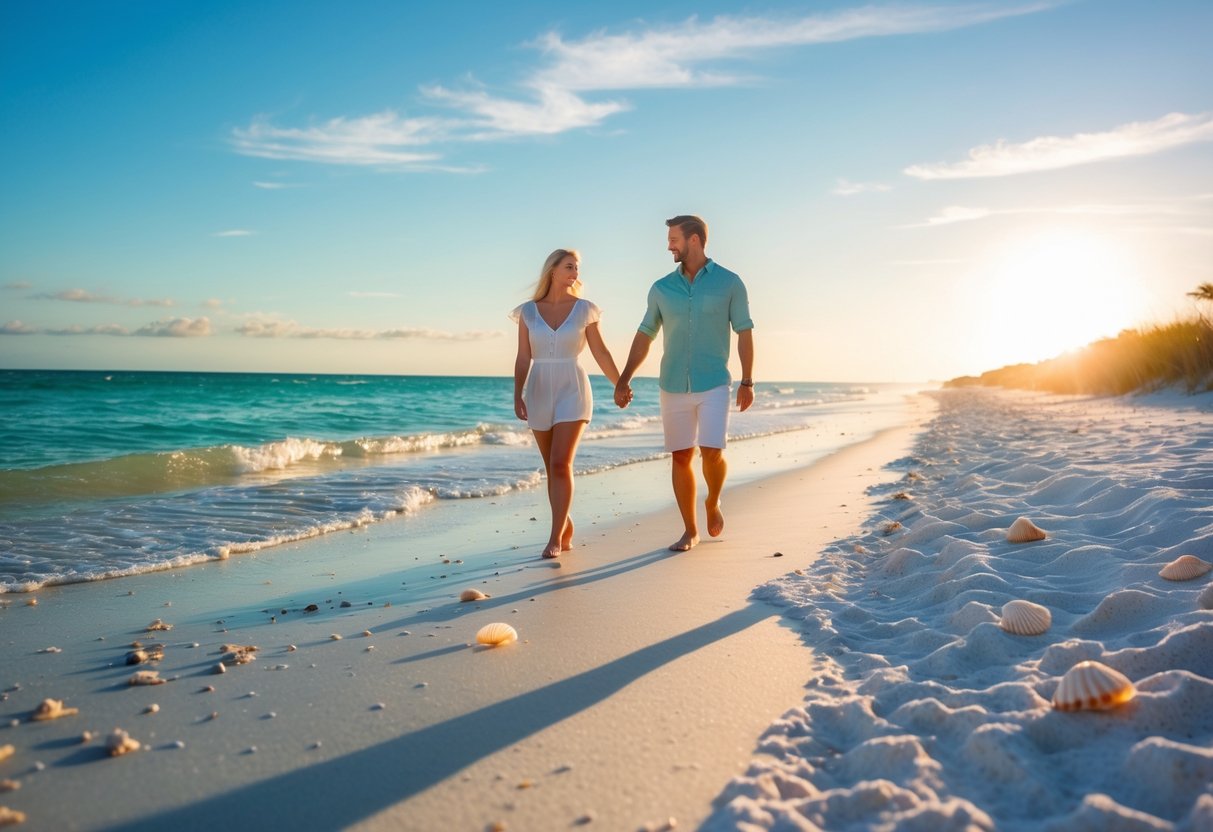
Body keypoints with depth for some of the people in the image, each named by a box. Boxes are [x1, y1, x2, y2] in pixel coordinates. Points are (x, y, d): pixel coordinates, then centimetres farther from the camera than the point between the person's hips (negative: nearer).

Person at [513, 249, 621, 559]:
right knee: (553, 469, 10)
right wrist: (518, 395, -11)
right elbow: (523, 359, 1)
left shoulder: (584, 309, 0)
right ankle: (566, 528, 26)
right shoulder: (528, 311, 3)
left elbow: (601, 353, 7)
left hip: (572, 392, -2)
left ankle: (555, 537, -7)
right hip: (540, 394, 2)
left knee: (561, 465, -15)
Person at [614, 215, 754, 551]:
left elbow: (744, 333, 1)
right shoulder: (661, 288, 6)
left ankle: (713, 503, 17)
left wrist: (747, 381, -4)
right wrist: (624, 380, 6)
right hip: (673, 387, 3)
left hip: (713, 385, -3)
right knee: (681, 458, 4)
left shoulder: (729, 283, -1)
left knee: (711, 453, -15)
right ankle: (690, 530, 17)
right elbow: (645, 336, 11)